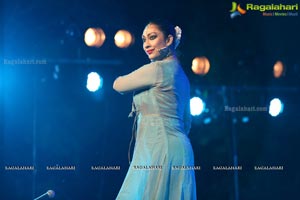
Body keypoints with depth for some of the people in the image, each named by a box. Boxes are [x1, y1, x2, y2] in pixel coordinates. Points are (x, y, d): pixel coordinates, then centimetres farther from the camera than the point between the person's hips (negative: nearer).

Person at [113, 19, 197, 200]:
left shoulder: (157, 69, -10)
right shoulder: (178, 72, 19)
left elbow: (118, 85, 2)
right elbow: (186, 121, 23)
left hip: (159, 149, -10)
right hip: (177, 148, 10)